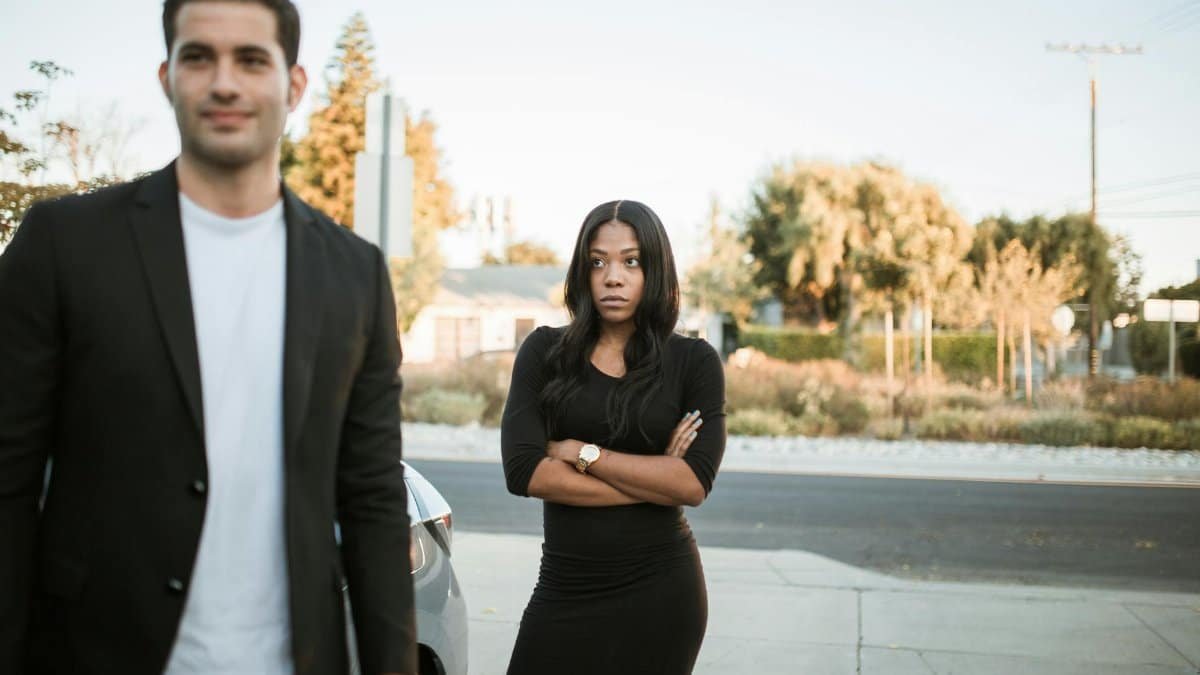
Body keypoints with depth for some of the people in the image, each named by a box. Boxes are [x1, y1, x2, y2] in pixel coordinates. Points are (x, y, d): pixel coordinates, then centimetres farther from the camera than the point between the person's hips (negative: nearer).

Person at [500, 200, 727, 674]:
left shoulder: (694, 362, -2)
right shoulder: (544, 352, -1)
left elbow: (693, 484, -14)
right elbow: (524, 472, -13)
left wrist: (581, 452, -12)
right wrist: (653, 480, -12)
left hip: (659, 588, -1)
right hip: (566, 587, 1)